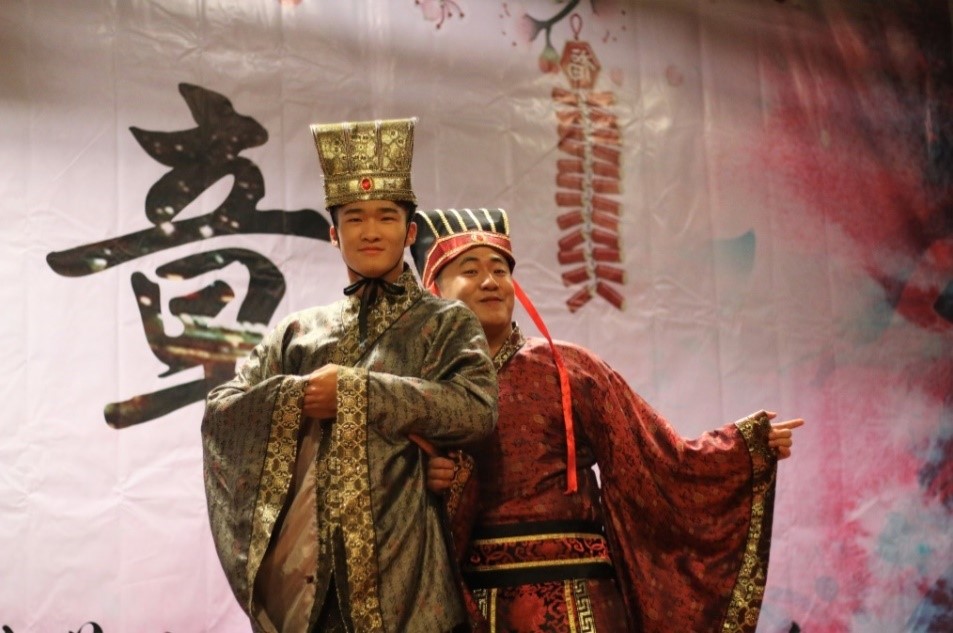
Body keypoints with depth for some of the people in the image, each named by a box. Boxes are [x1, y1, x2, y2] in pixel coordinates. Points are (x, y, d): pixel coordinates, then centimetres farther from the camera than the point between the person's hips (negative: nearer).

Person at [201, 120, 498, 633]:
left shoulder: (446, 322, 8)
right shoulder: (299, 331, 17)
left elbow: (476, 410, -11)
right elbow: (219, 413, 8)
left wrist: (353, 392, -11)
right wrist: (299, 394, -9)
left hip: (399, 556, -2)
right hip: (302, 558, 3)